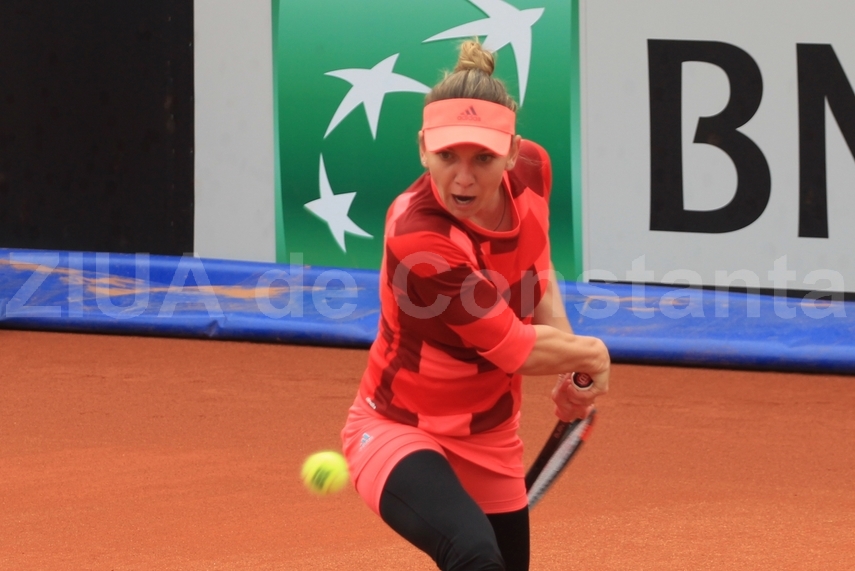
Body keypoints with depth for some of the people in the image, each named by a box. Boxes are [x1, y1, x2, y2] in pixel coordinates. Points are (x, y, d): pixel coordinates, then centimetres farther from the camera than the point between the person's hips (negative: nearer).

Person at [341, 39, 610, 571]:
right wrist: (592, 354, -3)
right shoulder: (417, 239, -31)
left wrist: (572, 371, 1)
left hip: (492, 441, 8)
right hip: (399, 431, -7)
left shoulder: (532, 170, -10)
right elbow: (516, 349, -21)